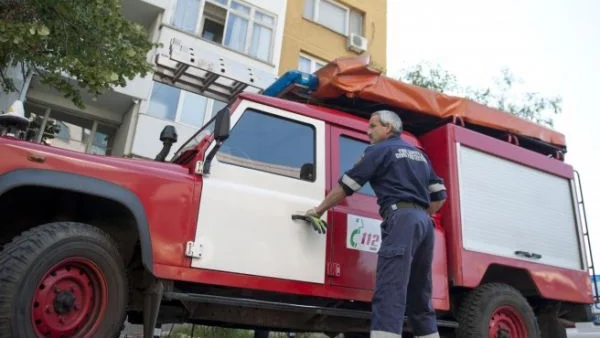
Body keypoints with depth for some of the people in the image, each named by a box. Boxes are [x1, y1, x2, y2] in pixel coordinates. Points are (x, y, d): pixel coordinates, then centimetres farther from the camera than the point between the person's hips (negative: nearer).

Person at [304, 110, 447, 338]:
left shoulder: (379, 150, 6)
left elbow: (345, 186, 4)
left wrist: (318, 211, 13)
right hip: (424, 222, 8)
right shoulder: (419, 154, 26)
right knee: (420, 300, 12)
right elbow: (439, 195, 23)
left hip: (401, 218, -8)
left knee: (389, 294, -17)